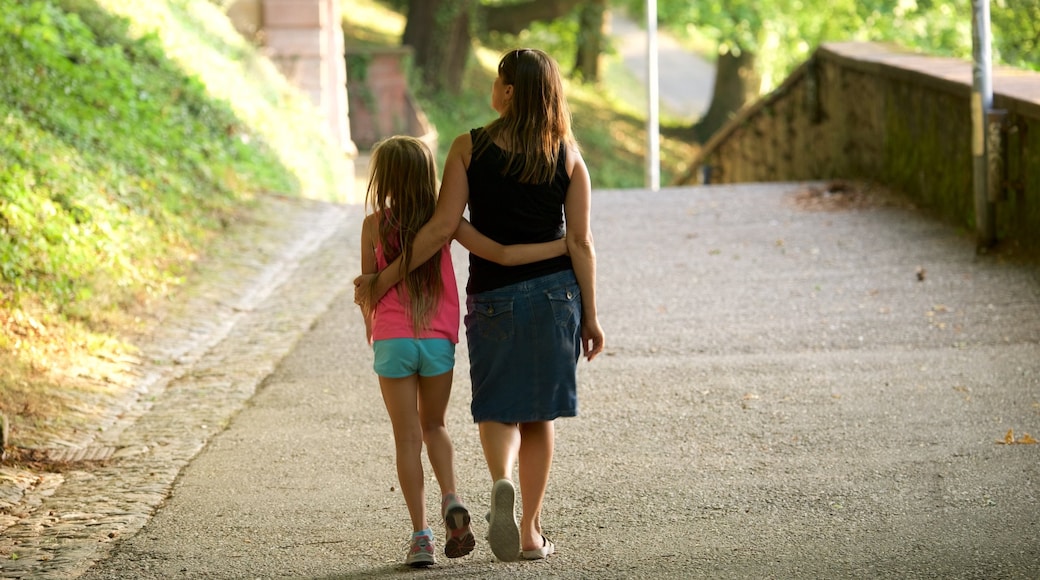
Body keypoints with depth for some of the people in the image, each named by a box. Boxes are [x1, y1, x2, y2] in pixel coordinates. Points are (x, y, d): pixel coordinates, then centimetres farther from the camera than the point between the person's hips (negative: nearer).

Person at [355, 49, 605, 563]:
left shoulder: (470, 148, -7)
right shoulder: (568, 155, -2)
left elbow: (442, 228, -11)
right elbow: (580, 242, -3)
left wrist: (383, 280, -4)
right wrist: (590, 315, 4)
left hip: (492, 295, -1)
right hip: (555, 292, 1)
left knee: (496, 408, 12)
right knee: (539, 414, 12)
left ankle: (502, 481, -20)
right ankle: (530, 533, 14)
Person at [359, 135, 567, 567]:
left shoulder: (375, 225, -5)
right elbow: (502, 255, -10)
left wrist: (371, 336, 20)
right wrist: (566, 246, -5)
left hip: (392, 341, -2)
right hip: (438, 340, 2)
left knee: (407, 438, 5)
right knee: (434, 425, 21)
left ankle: (420, 534, 1)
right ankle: (451, 500, -4)